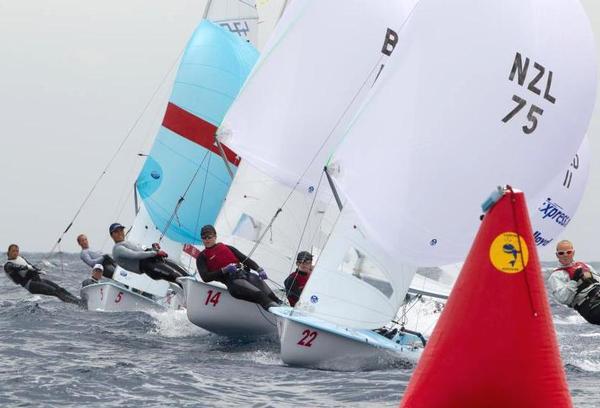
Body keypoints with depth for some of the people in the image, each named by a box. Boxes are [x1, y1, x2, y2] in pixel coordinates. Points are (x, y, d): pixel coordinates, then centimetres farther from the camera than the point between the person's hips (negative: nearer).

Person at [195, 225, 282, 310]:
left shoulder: (227, 248, 28)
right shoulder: (202, 257, 17)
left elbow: (245, 259, 22)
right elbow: (205, 277, 3)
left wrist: (259, 269, 3)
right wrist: (224, 270, -10)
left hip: (246, 273, 5)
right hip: (232, 280, -5)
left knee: (269, 294, -23)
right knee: (258, 294, -34)